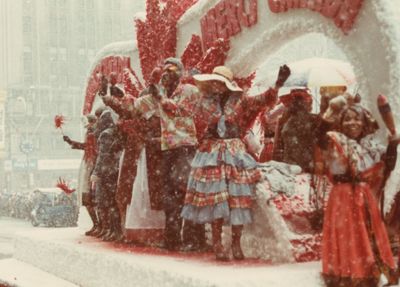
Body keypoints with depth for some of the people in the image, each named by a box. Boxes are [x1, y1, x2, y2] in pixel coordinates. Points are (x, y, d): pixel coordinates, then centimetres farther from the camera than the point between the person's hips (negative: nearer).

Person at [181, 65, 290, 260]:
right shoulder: (205, 103, 4)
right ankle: (217, 243, 5)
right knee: (215, 199, -2)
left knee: (238, 198, -2)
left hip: (235, 154, 1)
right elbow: (199, 130, 9)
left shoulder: (239, 101, 2)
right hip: (212, 155, 0)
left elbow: (263, 100, -7)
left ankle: (236, 244, 7)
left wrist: (279, 83, -18)